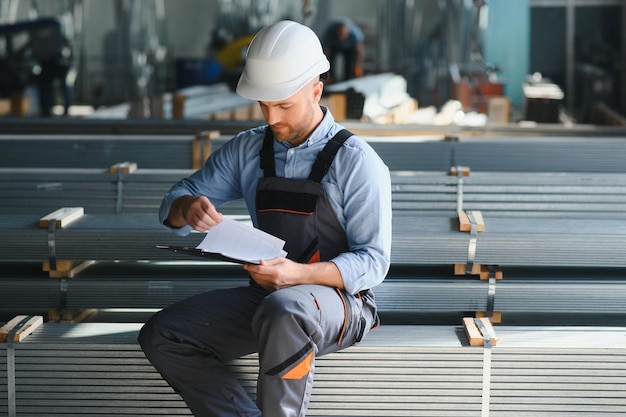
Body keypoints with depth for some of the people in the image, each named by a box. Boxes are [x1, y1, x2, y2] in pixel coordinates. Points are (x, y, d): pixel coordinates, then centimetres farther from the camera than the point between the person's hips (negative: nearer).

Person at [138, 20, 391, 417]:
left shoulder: (356, 161, -9)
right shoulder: (248, 149, 6)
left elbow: (373, 261, -11)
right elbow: (174, 204, 11)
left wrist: (299, 274, -28)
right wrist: (188, 208, -16)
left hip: (339, 296, -5)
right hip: (267, 295, 6)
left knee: (283, 312, -40)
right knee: (161, 336, -13)